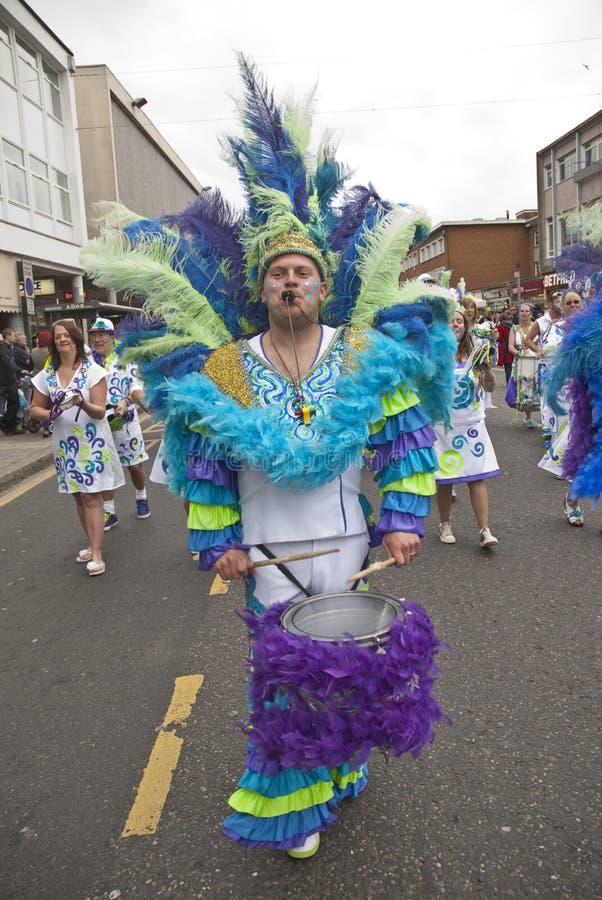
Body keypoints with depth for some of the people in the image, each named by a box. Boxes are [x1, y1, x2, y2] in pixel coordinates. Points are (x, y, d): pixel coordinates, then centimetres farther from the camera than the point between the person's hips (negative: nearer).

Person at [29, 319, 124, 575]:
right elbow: (35, 408, 10)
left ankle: (96, 554, -2)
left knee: (91, 497, -6)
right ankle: (92, 544, 26)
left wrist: (82, 403, -32)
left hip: (92, 441, -4)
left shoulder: (93, 371, -7)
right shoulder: (47, 375, 4)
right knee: (79, 497, 12)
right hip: (65, 443, 5)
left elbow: (100, 411, -11)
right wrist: (50, 413, -13)